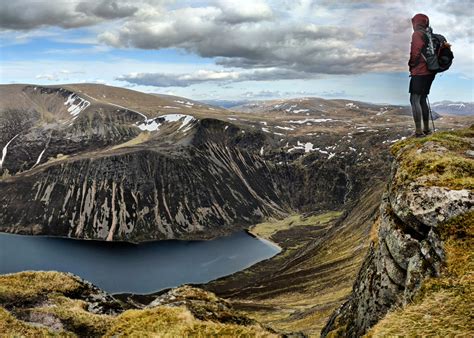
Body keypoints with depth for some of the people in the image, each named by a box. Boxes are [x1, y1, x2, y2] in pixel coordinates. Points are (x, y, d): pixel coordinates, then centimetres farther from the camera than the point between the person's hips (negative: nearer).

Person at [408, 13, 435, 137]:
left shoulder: (417, 34, -7)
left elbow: (417, 49, -23)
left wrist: (412, 64, -8)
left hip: (419, 72, -9)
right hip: (430, 72, 9)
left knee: (414, 100, -9)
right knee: (422, 100, 16)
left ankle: (418, 131, -14)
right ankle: (426, 129, 19)